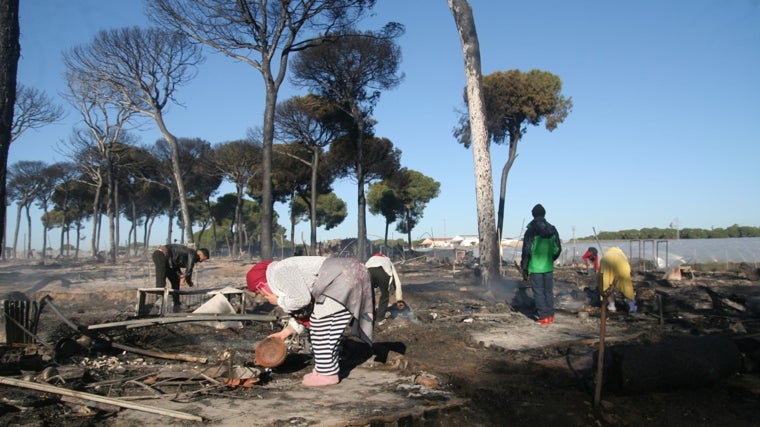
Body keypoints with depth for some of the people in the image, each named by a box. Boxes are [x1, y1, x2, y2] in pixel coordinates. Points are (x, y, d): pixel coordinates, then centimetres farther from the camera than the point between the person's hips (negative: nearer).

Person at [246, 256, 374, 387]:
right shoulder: (287, 275, 22)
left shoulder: (279, 273, -9)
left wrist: (278, 302, 0)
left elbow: (302, 299, -17)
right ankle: (325, 369, 21)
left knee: (321, 324, -5)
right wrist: (284, 333, 31)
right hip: (347, 277, 11)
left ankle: (326, 373, 3)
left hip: (344, 279, -11)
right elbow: (304, 309, 27)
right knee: (320, 322, 15)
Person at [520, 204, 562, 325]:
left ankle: (544, 317, 2)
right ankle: (550, 316, 18)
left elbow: (526, 251, -12)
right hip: (549, 267, 5)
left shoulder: (531, 231, -12)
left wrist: (524, 268, -4)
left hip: (535, 268, -5)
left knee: (539, 293, 1)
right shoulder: (552, 230, 3)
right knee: (549, 292, 13)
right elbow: (558, 249, 8)